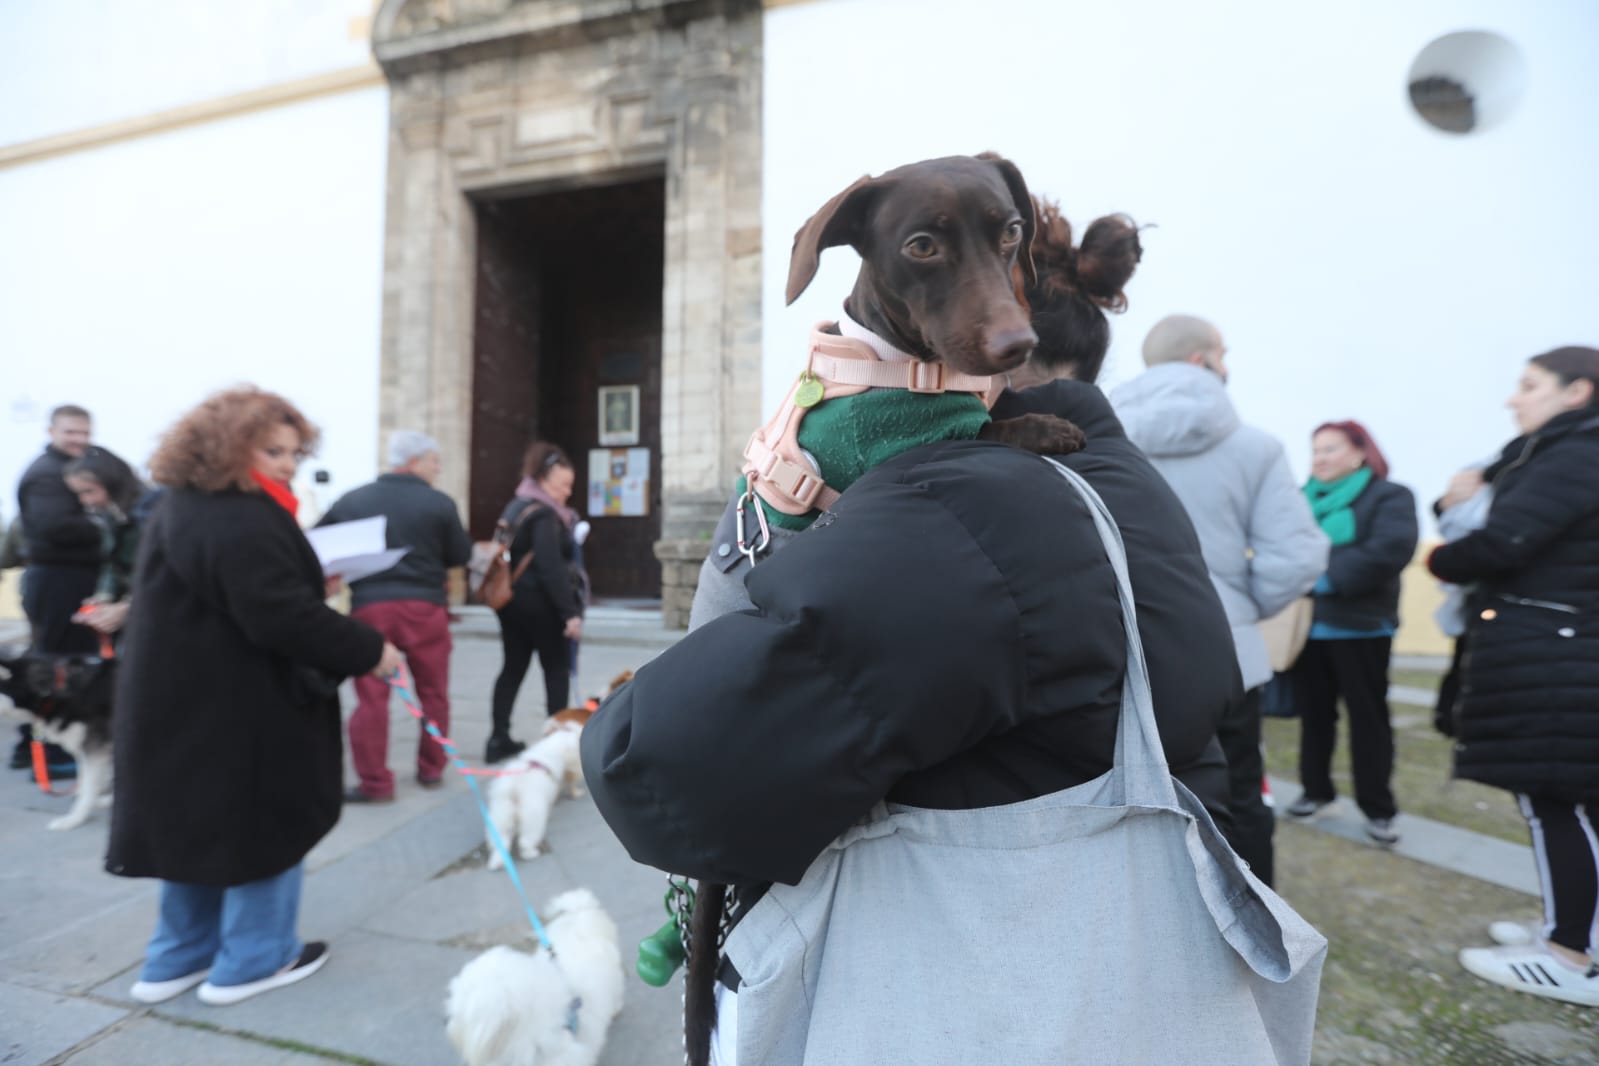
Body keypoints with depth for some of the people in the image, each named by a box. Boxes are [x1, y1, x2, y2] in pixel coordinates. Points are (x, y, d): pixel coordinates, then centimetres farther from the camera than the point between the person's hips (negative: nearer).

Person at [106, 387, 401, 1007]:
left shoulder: (181, 507, 13)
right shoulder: (243, 521, -24)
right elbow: (281, 618, -29)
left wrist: (308, 584, 10)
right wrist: (368, 651, -21)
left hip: (186, 700, 11)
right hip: (235, 707, -10)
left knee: (200, 822, 22)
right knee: (265, 821, 6)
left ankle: (179, 957, 35)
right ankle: (252, 960, 21)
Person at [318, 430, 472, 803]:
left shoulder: (352, 500, 7)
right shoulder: (439, 503, -2)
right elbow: (461, 555, 4)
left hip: (369, 607, 2)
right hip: (424, 607, -1)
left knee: (371, 697, 6)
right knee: (433, 692, 13)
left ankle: (375, 783, 9)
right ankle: (431, 769, 24)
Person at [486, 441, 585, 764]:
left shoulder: (516, 507, 14)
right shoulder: (544, 515, -16)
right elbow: (552, 568, -24)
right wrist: (570, 612, -25)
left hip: (511, 598, 9)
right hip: (539, 601, -9)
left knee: (513, 667, 13)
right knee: (557, 668, 3)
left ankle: (498, 739, 15)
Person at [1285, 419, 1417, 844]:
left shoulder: (1389, 496, -2)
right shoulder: (1303, 500, 13)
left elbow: (1390, 551, -19)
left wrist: (1328, 577, -23)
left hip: (1360, 627, -4)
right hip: (1306, 627, 4)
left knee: (1367, 716, 5)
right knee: (1313, 712, 13)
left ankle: (1378, 807, 16)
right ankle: (1316, 789, 28)